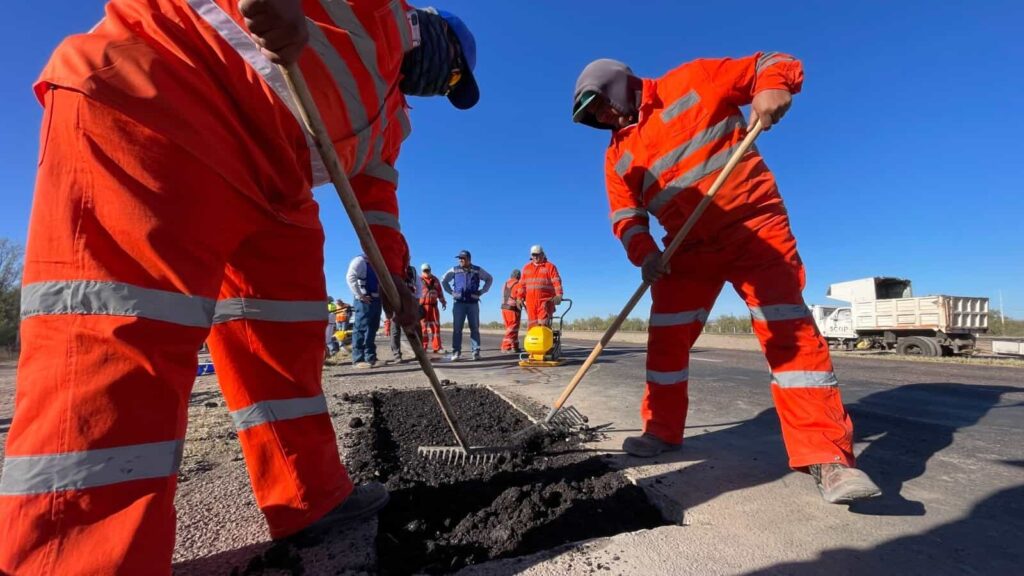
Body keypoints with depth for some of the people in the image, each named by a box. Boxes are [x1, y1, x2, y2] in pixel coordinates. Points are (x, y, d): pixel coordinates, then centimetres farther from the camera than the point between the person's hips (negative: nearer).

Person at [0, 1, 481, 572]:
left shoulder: (391, 114, 29)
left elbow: (377, 195, 25)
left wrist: (397, 278, 19)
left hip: (267, 183, 9)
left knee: (286, 343, 4)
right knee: (124, 336, -17)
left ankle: (310, 497, 15)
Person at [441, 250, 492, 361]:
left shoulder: (477, 270, 5)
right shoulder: (455, 270, 5)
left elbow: (489, 279, 17)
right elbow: (444, 280, 19)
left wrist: (481, 291, 7)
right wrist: (451, 292, 8)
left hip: (473, 303, 0)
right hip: (459, 303, 0)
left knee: (475, 328, 1)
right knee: (457, 328, -3)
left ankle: (476, 352, 6)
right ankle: (456, 352, 1)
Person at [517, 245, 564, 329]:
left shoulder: (550, 266, 4)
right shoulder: (526, 268, 19)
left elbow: (556, 282, -6)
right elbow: (522, 284, 18)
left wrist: (559, 295, -18)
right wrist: (520, 297, 11)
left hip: (546, 300, -5)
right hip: (530, 301, 5)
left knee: (543, 324, -12)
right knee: (532, 324, 5)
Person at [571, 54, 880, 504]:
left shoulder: (693, 79, 1)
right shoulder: (618, 155, 10)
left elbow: (773, 63, 4)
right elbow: (625, 215, 1)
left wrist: (774, 86, -19)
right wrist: (643, 252, -18)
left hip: (753, 223, -4)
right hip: (689, 245, 5)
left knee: (788, 327, -14)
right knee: (666, 335, 0)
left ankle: (826, 457, -9)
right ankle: (662, 430, 16)